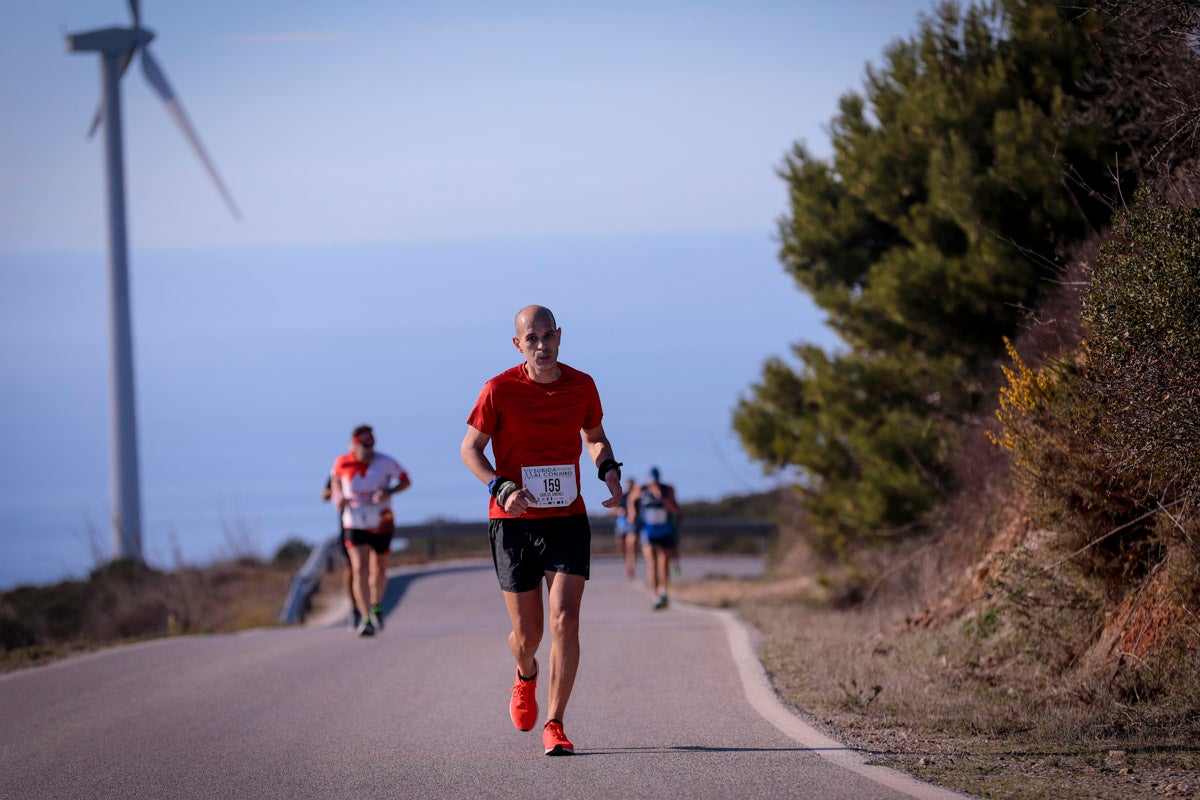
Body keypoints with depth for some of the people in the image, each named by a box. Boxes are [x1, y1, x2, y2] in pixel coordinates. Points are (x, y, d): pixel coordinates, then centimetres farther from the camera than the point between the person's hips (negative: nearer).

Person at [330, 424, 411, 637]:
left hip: (381, 523, 1)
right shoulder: (343, 463, -8)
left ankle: (376, 605, 43)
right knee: (360, 570, -15)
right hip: (355, 524, -1)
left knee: (379, 571, 14)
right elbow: (336, 478, 15)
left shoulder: (385, 463, -12)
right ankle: (366, 619, -17)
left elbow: (406, 481, -1)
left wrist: (389, 492, -20)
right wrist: (338, 496, -5)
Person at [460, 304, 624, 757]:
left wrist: (609, 471, -1)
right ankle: (526, 676, 42)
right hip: (514, 521, -1)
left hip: (567, 520, 1)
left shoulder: (582, 386, 1)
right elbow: (470, 449, -1)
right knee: (527, 633, 5)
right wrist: (501, 488, -18)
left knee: (565, 622, -13)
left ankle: (554, 726, -7)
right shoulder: (500, 390, -8)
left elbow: (594, 435, 20)